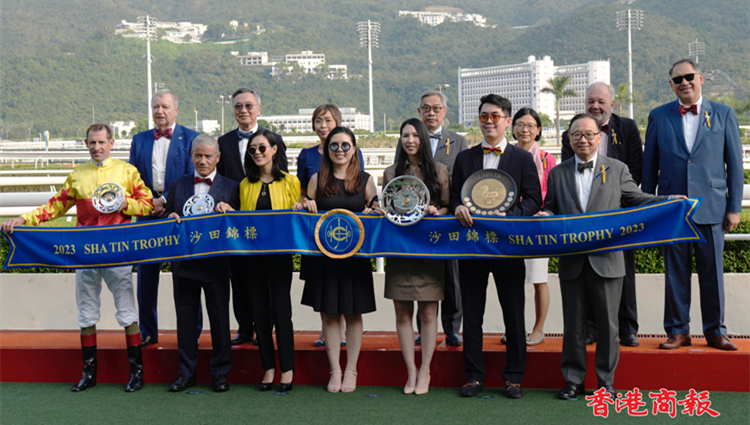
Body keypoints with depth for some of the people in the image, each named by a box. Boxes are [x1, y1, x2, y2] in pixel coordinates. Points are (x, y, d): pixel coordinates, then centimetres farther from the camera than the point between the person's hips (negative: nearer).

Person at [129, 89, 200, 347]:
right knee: (146, 274, 6)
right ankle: (147, 332, 15)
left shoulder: (190, 138, 2)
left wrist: (166, 201, -12)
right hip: (147, 214, 4)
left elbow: (192, 178, -5)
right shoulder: (139, 140, 14)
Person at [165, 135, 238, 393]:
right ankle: (187, 373, 21)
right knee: (185, 318, 9)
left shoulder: (231, 188, 4)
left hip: (216, 264, -2)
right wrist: (170, 218, -7)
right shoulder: (177, 185, 12)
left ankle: (220, 374, 16)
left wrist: (228, 211, -19)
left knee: (219, 319, 3)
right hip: (185, 263, 3)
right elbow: (167, 218, 15)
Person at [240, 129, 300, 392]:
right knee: (260, 310, 6)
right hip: (253, 254, 4)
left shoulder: (290, 182, 3)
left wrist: (298, 211, -15)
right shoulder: (246, 184, 12)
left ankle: (287, 369, 7)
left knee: (281, 309, -3)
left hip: (280, 253, -3)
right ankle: (268, 367, 15)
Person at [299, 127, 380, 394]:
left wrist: (371, 214, -11)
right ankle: (335, 371, 14)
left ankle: (351, 370, 16)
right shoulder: (317, 180, 7)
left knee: (353, 314, 5)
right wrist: (308, 209, -8)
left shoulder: (366, 180, 5)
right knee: (329, 313, 3)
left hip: (355, 254, -1)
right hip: (324, 254, 1)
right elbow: (308, 215, 14)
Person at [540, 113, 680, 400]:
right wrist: (545, 215, -7)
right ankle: (574, 380, 19)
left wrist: (668, 202, -6)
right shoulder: (557, 174, 12)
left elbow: (636, 199, 8)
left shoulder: (617, 169, 7)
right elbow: (551, 208, 16)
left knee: (607, 322, 5)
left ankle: (606, 381, 17)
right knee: (573, 322, 8)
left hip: (606, 259, -1)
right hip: (571, 261, 1)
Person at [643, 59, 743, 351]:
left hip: (711, 207, 0)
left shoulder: (724, 114, 6)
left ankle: (715, 331, 17)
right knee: (675, 272, 5)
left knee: (712, 272, 4)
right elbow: (649, 165, 9)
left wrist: (734, 207, 1)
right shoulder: (659, 117, 7)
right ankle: (678, 331, 16)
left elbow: (735, 164, 6)